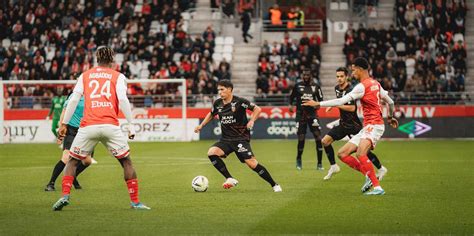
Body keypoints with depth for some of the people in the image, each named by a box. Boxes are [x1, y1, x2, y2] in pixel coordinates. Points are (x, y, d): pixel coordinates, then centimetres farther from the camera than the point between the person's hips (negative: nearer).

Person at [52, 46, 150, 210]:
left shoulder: (85, 76, 17)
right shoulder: (118, 76, 12)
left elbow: (74, 100, 9)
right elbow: (122, 100, -3)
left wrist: (64, 124, 12)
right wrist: (131, 124, -2)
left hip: (88, 126, 1)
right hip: (110, 126, -1)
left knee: (72, 161, 15)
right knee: (126, 162, 12)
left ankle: (65, 196, -3)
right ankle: (135, 202, 6)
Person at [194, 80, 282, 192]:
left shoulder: (239, 102, -11)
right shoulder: (217, 103, 5)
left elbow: (257, 109, -9)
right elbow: (211, 114, 25)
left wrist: (251, 121, -23)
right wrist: (201, 126, 18)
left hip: (241, 138, -5)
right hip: (226, 139, 5)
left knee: (252, 163, -15)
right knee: (211, 153, -20)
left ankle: (274, 185, 1)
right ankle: (230, 179, -10)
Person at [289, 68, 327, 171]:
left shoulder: (315, 86, 3)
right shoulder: (297, 86, 3)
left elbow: (320, 99, 12)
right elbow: (291, 97, 17)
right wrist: (291, 105, 5)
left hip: (312, 114, 0)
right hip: (301, 114, 0)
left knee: (318, 137, -10)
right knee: (301, 138, -1)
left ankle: (319, 163, -3)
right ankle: (298, 159, 27)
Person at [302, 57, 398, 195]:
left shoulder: (362, 86, -12)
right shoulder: (375, 84, 15)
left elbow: (341, 101, -16)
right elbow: (390, 102, 24)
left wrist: (318, 104, -11)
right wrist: (390, 117, 44)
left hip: (374, 125, -10)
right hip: (367, 127, 10)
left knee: (360, 153, -32)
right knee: (342, 154, 5)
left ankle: (377, 187, -31)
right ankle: (369, 176, 3)